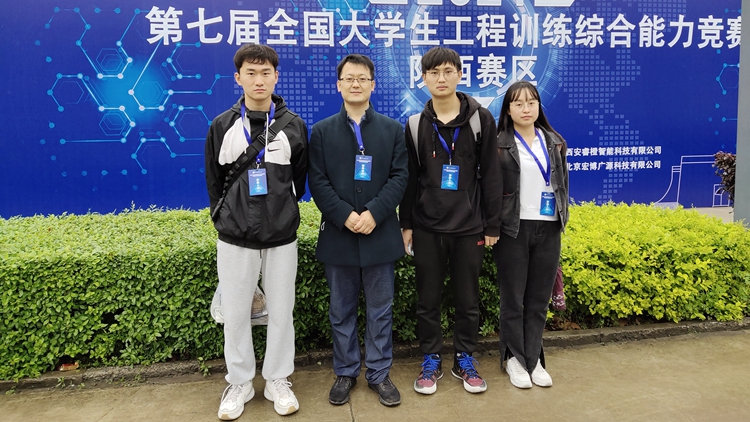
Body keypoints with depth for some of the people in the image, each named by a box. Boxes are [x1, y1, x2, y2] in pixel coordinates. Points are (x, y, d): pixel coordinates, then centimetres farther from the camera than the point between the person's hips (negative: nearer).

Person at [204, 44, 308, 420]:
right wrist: (224, 218, 7)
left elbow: (300, 179, 9)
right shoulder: (223, 126, 2)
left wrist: (282, 213, 8)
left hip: (281, 237, 0)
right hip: (235, 238, 0)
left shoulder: (294, 125, 1)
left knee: (281, 311, 9)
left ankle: (278, 381, 27)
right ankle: (239, 382, 27)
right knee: (235, 314, 9)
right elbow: (214, 181, 9)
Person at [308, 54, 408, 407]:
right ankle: (345, 373, 26)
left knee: (380, 310, 9)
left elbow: (399, 177, -1)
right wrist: (345, 216, -16)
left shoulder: (393, 129, 7)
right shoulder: (322, 131, 6)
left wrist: (374, 213, -15)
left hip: (380, 234, 0)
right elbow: (317, 181, -2)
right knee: (341, 310, 11)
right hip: (338, 235, 0)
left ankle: (380, 373, 23)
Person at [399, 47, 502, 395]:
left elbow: (491, 176, 0)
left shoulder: (481, 119, -1)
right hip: (427, 227, 1)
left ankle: (465, 361, 28)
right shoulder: (415, 124, 3)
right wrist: (406, 224, 4)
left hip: (469, 227, -1)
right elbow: (409, 178, 6)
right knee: (427, 299, 9)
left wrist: (492, 225, -1)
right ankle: (431, 362, 26)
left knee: (468, 299, 10)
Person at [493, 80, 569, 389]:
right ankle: (514, 358, 21)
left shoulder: (555, 143, 11)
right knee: (513, 299, 6)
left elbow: (562, 183, 16)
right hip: (514, 229, -4)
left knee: (539, 300, 9)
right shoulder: (500, 144, -3)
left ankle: (533, 359, 22)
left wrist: (562, 218, 10)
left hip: (548, 229, 4)